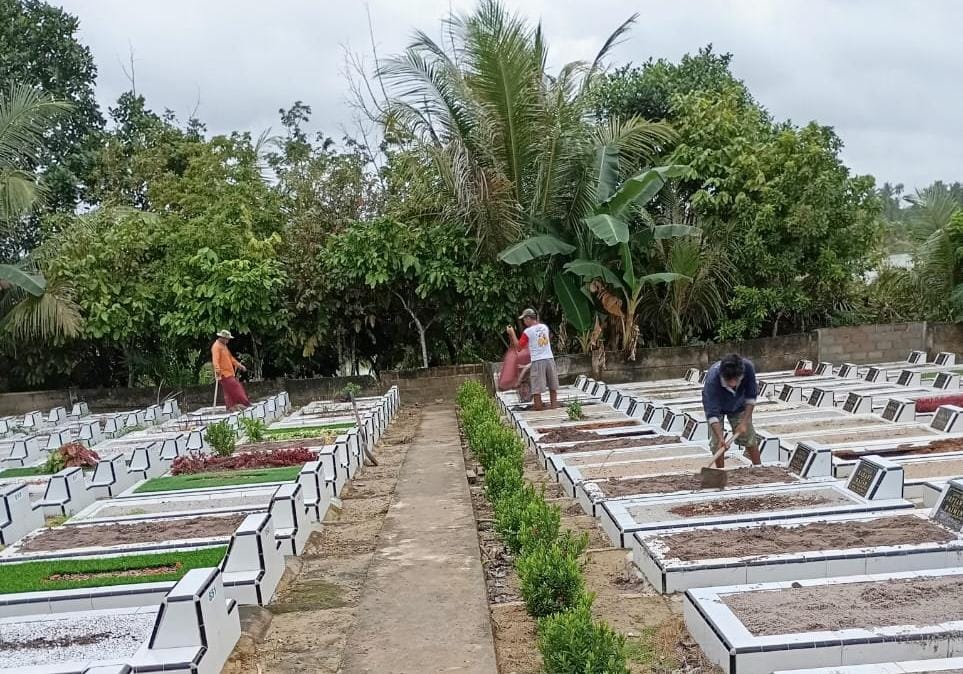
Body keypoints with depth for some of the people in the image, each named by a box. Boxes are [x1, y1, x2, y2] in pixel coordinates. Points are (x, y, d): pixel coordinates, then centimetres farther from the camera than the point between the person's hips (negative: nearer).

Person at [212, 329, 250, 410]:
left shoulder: (224, 346, 20)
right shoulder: (216, 346, -11)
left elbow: (230, 358, 30)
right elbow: (215, 359, -25)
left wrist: (239, 365, 31)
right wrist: (217, 370, -38)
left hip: (229, 373, 10)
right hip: (223, 374, -10)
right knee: (233, 388, -12)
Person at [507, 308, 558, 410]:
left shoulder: (527, 332, -7)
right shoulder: (545, 327, 9)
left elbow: (518, 347, -2)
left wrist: (512, 333, 5)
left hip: (537, 361, -5)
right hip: (549, 359, 5)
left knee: (536, 389, -1)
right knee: (553, 386, 14)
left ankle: (538, 407, -1)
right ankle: (553, 405, 19)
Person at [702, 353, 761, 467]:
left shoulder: (748, 367, -35)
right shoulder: (712, 380, -43)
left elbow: (751, 396, -19)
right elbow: (712, 414, -41)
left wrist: (745, 422, -22)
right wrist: (720, 438, -51)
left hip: (738, 406, 3)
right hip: (716, 406, -2)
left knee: (749, 437, 6)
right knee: (716, 443, -9)